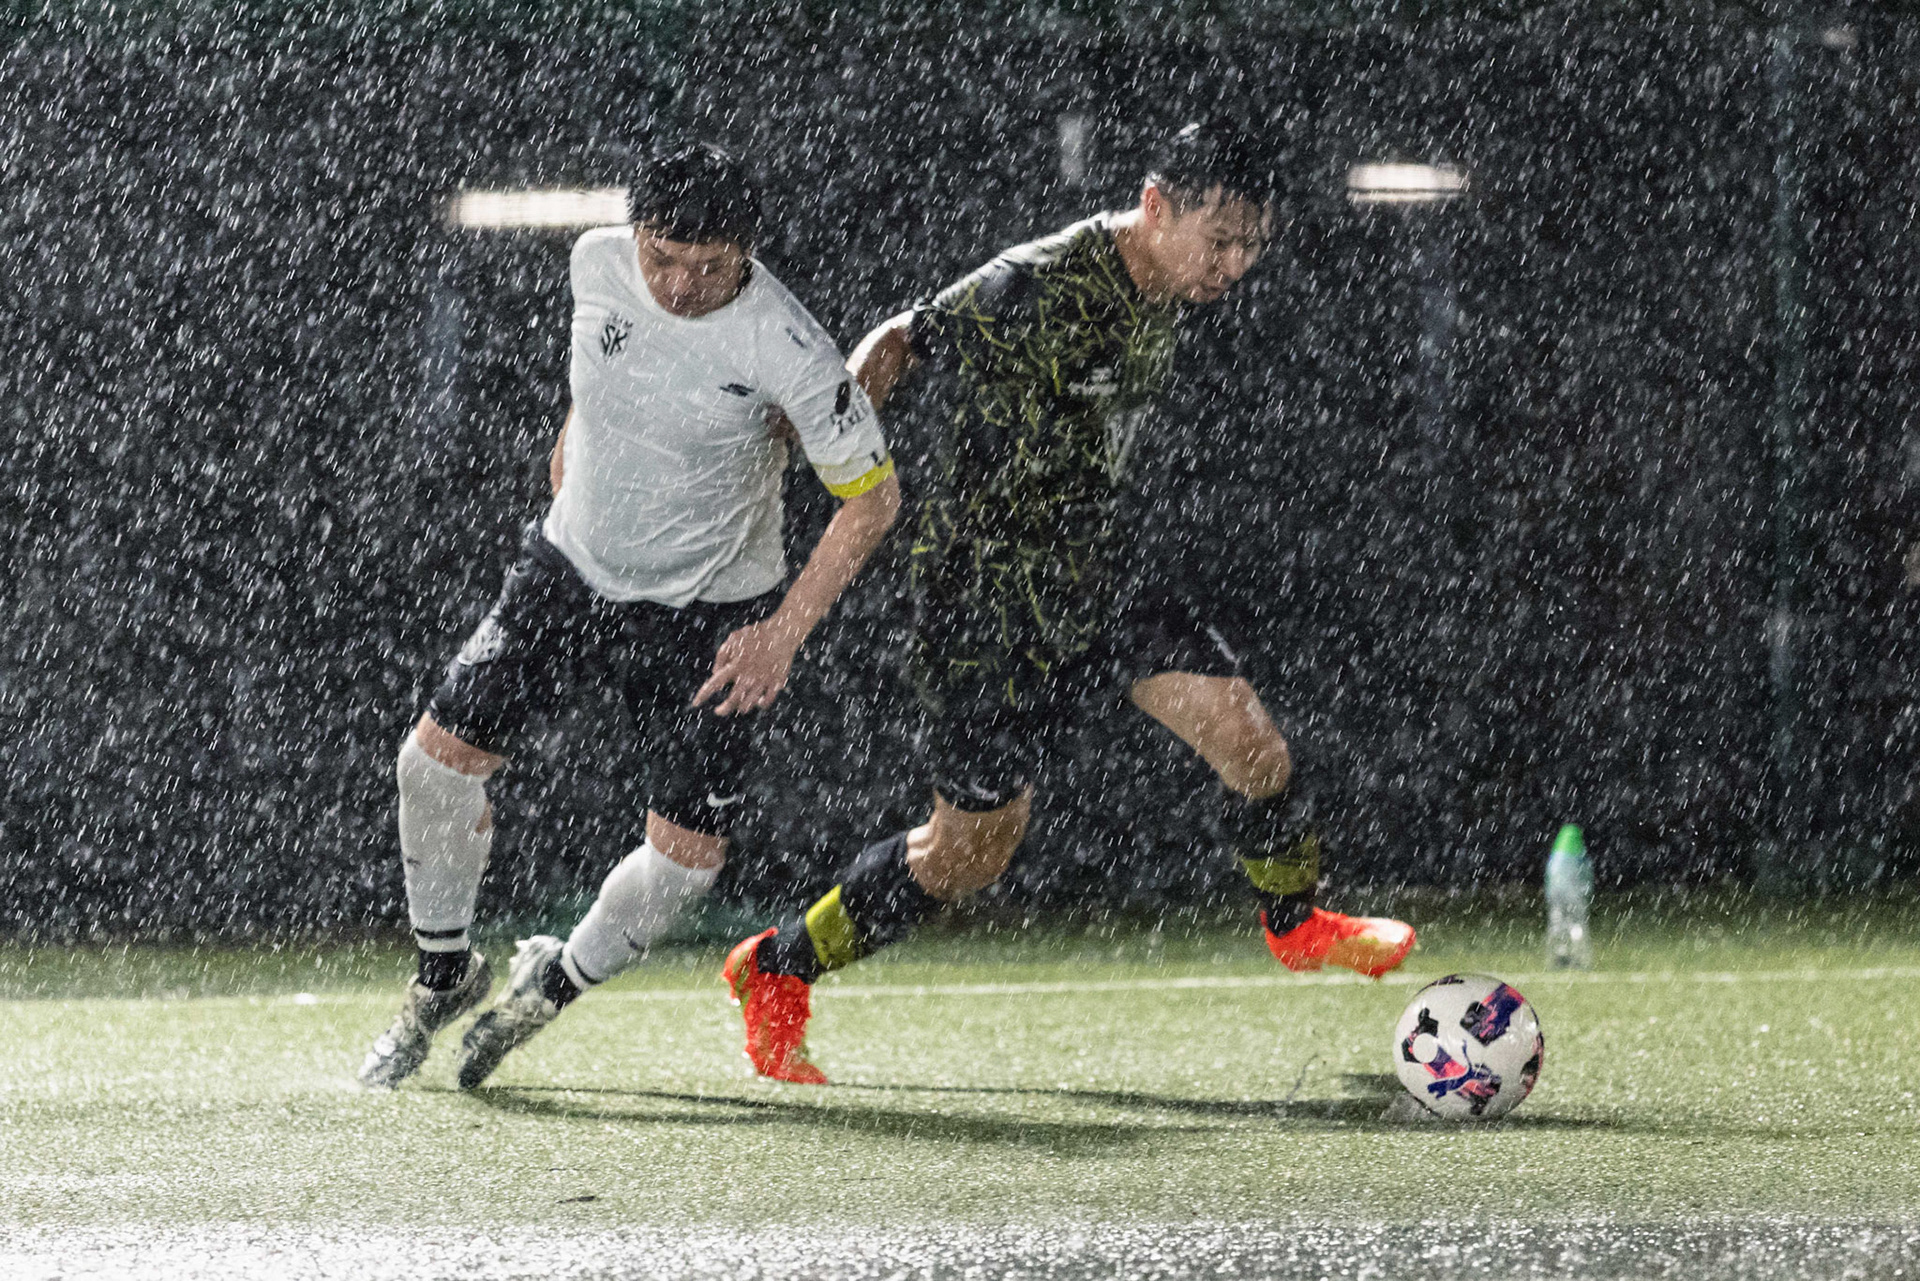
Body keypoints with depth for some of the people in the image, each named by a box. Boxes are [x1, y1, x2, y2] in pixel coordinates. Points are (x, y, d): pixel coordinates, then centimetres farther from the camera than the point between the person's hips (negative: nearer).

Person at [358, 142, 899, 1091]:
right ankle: (445, 975, 16)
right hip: (571, 567, 3)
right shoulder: (599, 263, -12)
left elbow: (872, 496, -16)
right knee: (438, 755, -9)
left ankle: (554, 983, 20)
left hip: (708, 615, -3)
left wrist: (784, 634, -19)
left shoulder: (785, 350, -26)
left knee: (688, 852, -10)